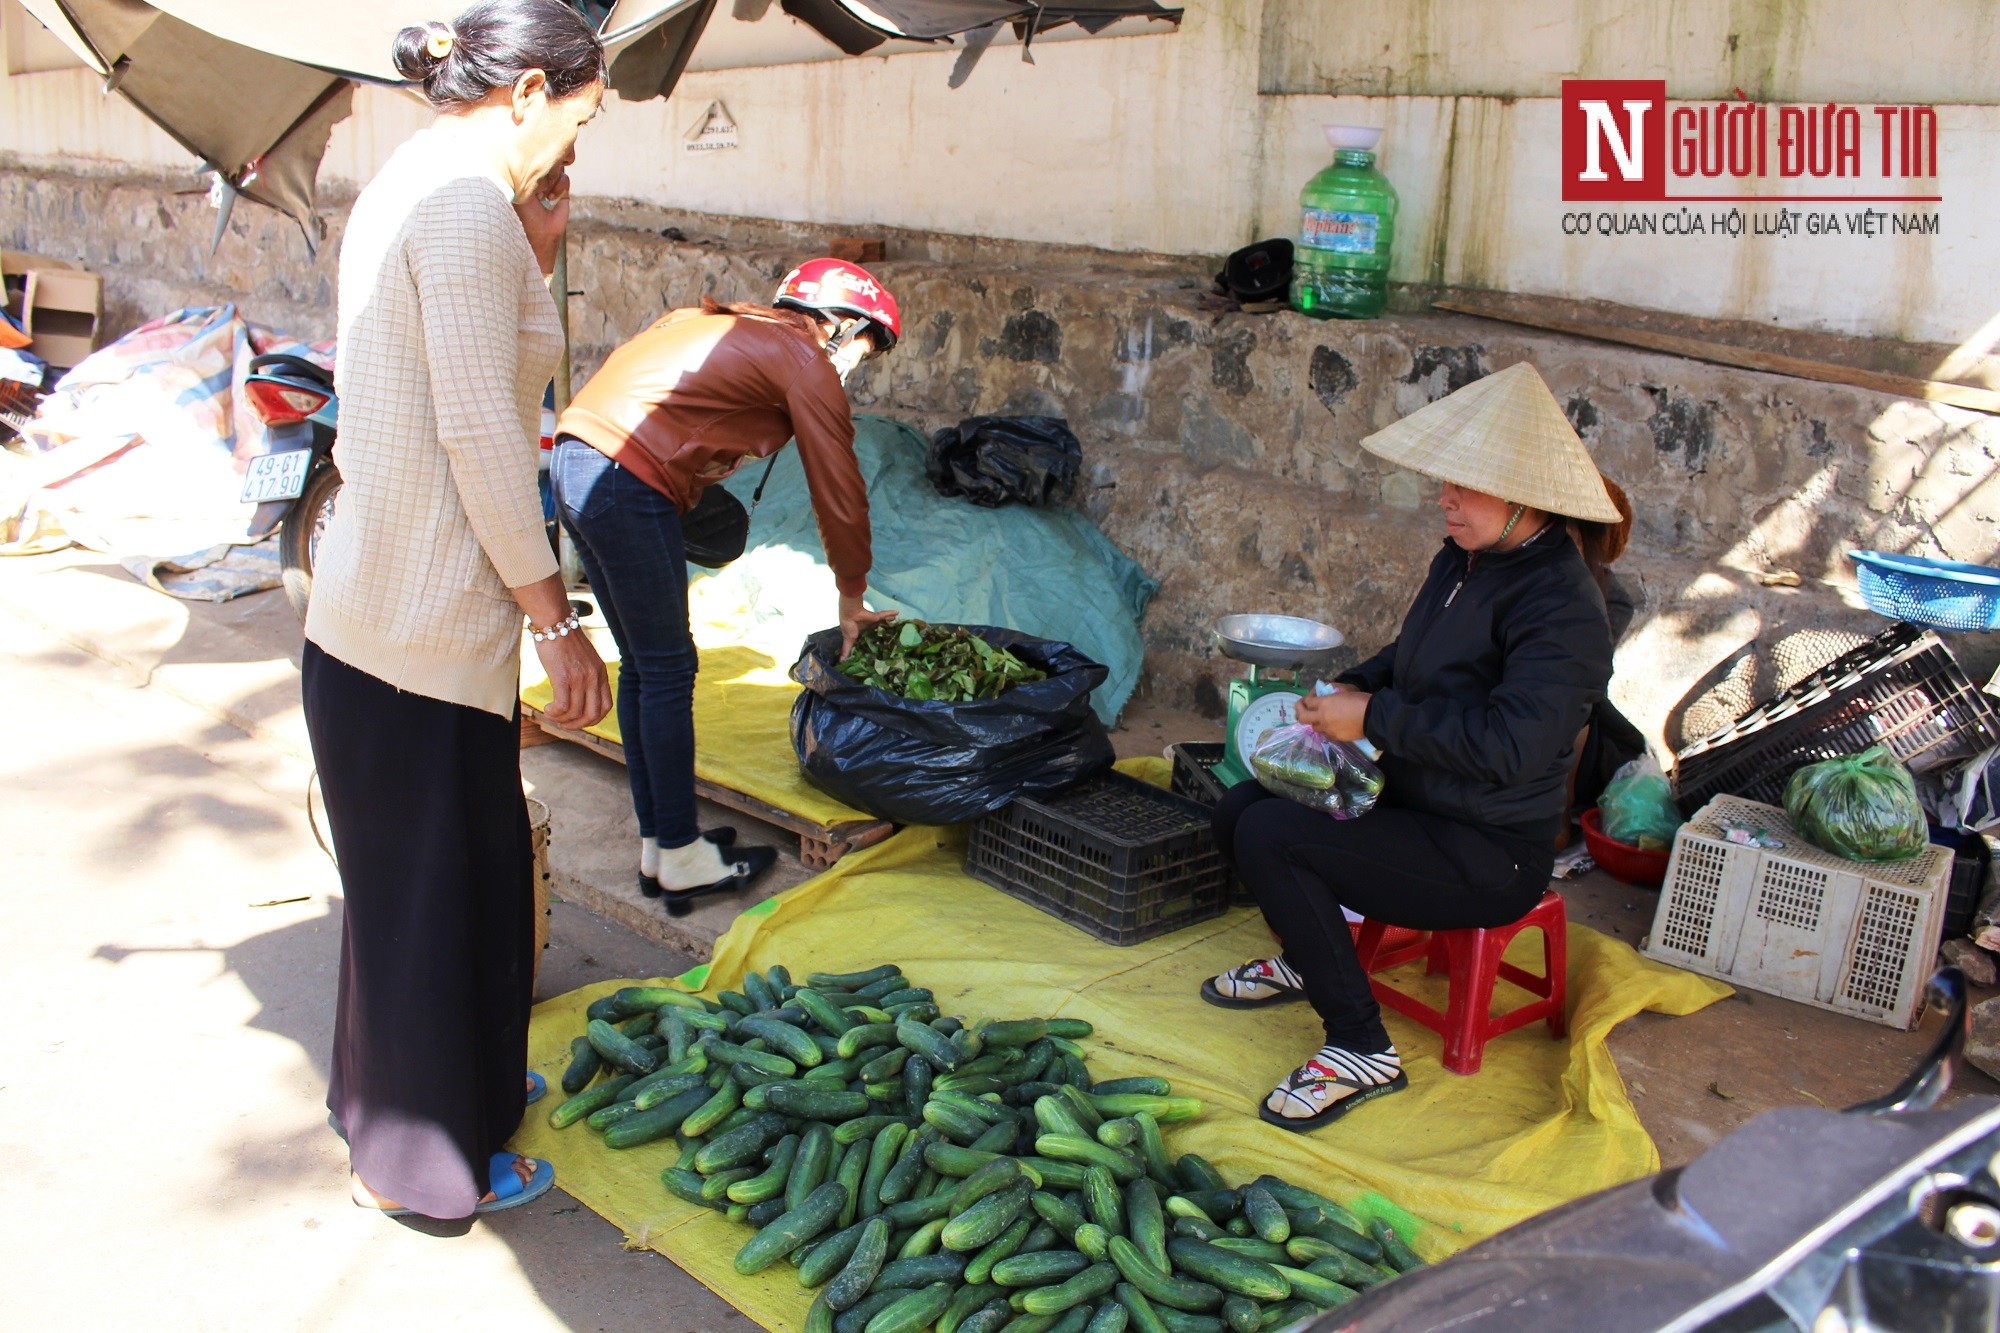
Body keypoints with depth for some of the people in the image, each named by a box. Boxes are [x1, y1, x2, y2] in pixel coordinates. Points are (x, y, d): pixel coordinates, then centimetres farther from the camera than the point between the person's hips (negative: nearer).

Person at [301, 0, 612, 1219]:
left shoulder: (407, 185, 14)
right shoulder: (469, 200, -18)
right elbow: (479, 435, -21)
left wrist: (533, 260, 11)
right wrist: (557, 619, -16)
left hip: (374, 603, 10)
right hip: (426, 625, -10)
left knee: (445, 868, 23)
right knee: (436, 880, 5)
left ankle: (450, 1080, 43)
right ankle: (419, 1164, 24)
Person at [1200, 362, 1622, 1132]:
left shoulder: (1561, 607, -23)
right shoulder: (1464, 560, 5)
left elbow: (1508, 744, -34)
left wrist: (1373, 718, -26)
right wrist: (1350, 689, 3)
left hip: (1488, 856, -9)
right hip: (1415, 801, 9)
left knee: (1269, 837, -23)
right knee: (1240, 806, 3)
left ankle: (1362, 1050, -11)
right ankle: (1305, 960, 28)